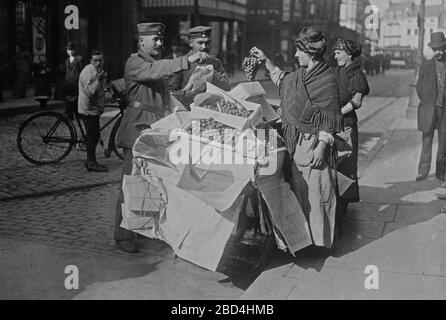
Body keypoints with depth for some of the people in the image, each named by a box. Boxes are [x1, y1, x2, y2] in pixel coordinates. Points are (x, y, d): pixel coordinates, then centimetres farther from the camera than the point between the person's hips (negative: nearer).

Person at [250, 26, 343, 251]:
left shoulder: (327, 79, -13)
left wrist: (322, 146, -20)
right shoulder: (300, 74, 10)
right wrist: (266, 61, 25)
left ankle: (319, 241, 9)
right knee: (298, 188, 12)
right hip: (296, 142, 8)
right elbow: (283, 80, 31)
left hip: (314, 143, -8)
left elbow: (330, 119, -15)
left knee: (315, 190, -2)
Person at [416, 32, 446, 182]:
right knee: (426, 141, -3)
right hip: (429, 109, -1)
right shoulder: (426, 66, 3)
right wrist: (427, 103, 0)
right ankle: (423, 172, -3)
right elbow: (419, 87, 7)